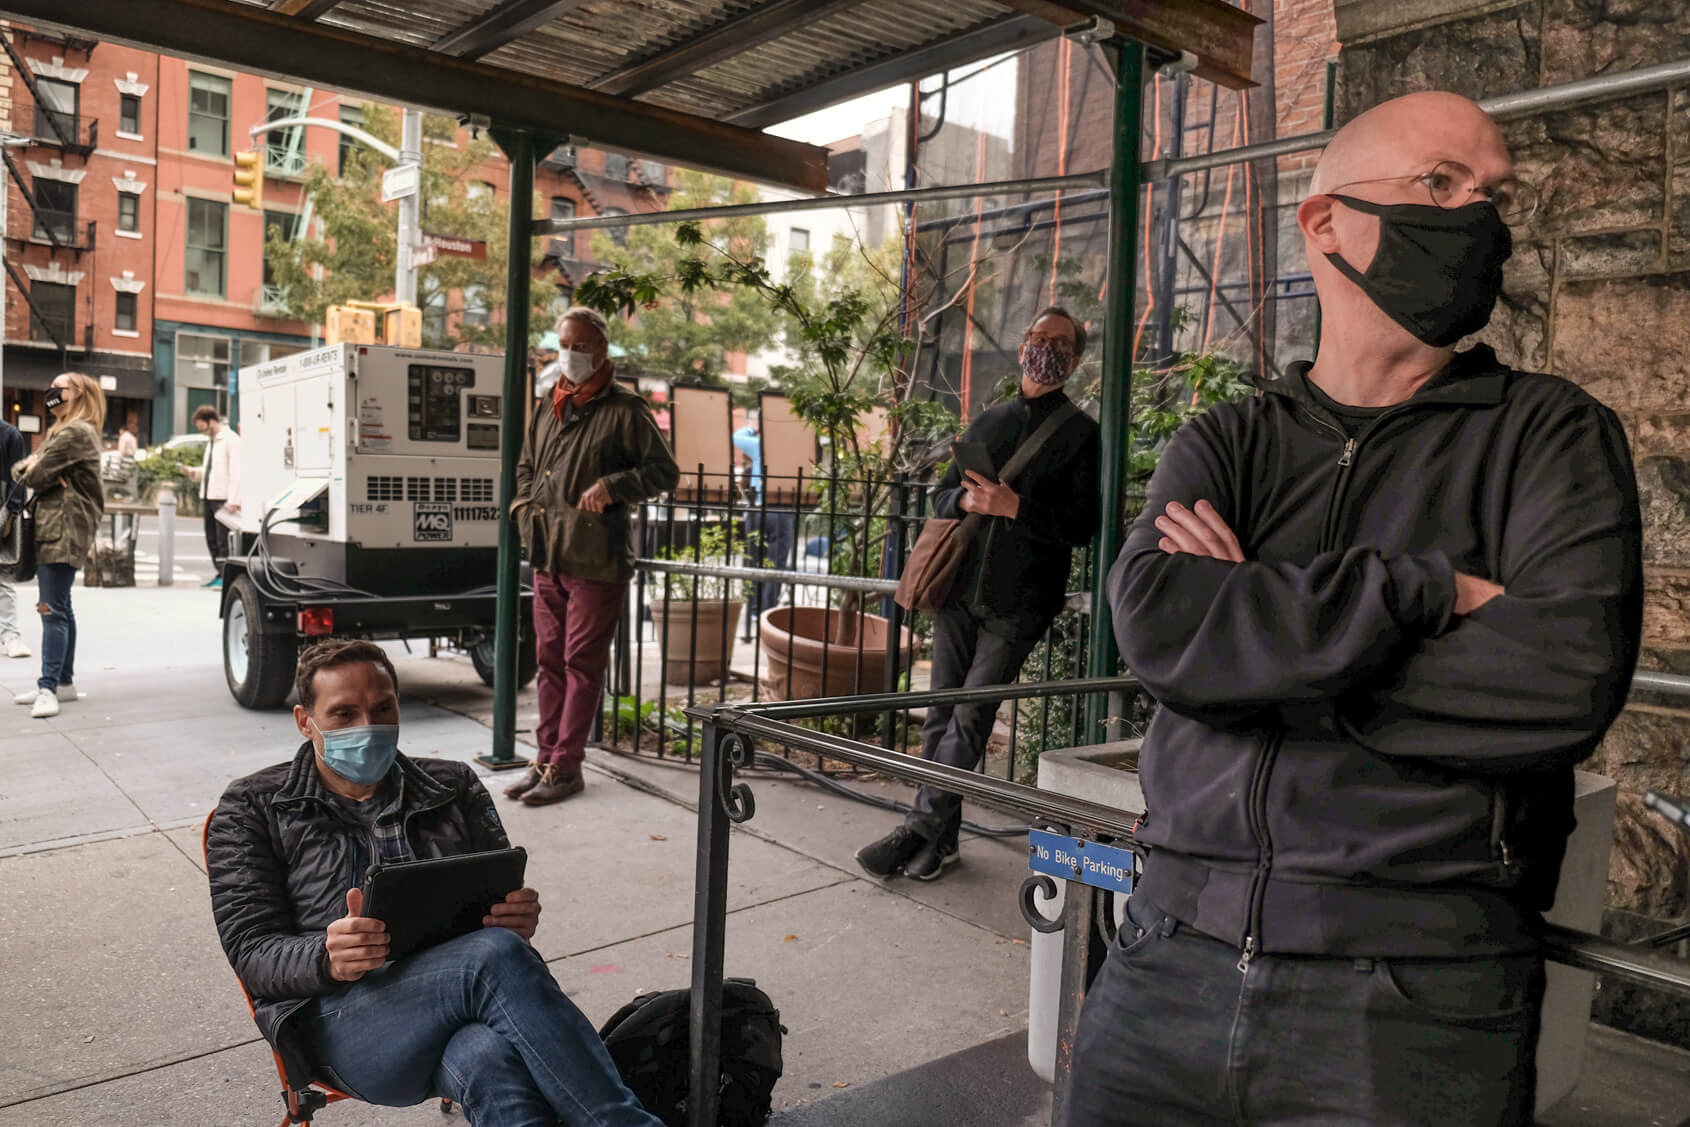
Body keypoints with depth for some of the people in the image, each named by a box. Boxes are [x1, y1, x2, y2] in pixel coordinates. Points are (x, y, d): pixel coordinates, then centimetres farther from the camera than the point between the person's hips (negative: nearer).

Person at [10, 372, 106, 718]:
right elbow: (21, 470, 17)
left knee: (53, 609, -12)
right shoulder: (60, 432, 22)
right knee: (59, 608, 12)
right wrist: (29, 468, -4)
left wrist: (33, 470, 7)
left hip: (64, 530, -10)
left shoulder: (77, 432, -11)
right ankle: (63, 682, 18)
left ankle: (48, 688, -13)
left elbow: (36, 475, -15)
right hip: (51, 528, 10)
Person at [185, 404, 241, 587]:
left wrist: (233, 500, -20)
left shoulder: (231, 440, -9)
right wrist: (194, 471, 9)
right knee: (211, 538, 10)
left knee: (222, 538, -8)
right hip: (209, 497, 9)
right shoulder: (211, 441, 20)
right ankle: (220, 574, 17)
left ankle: (225, 575, -3)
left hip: (223, 498, -9)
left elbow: (236, 472, -15)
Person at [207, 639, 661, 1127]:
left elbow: (504, 897, 17)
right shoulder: (252, 808, 14)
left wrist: (519, 917, -9)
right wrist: (326, 960, -19)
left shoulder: (454, 787, 20)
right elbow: (252, 953, 5)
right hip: (341, 1017, -2)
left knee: (489, 1058, -38)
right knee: (494, 957, -34)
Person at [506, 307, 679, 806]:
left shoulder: (623, 410, -4)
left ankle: (566, 766, 6)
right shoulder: (548, 408, 16)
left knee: (582, 663, -1)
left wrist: (612, 486, -19)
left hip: (596, 560, -7)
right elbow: (526, 465, 30)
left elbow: (665, 471, -7)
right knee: (550, 660, 12)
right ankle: (546, 758, 21)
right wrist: (523, 501, 11)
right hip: (547, 558, 7)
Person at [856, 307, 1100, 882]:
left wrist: (1014, 506, -18)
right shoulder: (988, 421, 18)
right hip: (959, 589, 5)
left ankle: (920, 829, -1)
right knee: (941, 714, 6)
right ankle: (941, 836, 15)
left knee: (970, 716, -8)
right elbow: (941, 495, 19)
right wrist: (966, 499, -4)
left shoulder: (1081, 434, 3)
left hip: (1017, 601, -5)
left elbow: (1081, 525, -6)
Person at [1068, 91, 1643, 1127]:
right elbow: (1155, 623, -12)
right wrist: (1429, 590, -15)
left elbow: (1568, 679, -16)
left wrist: (1253, 645, -11)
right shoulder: (1225, 444, 7)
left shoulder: (1553, 435, 2)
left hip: (1418, 984, -1)